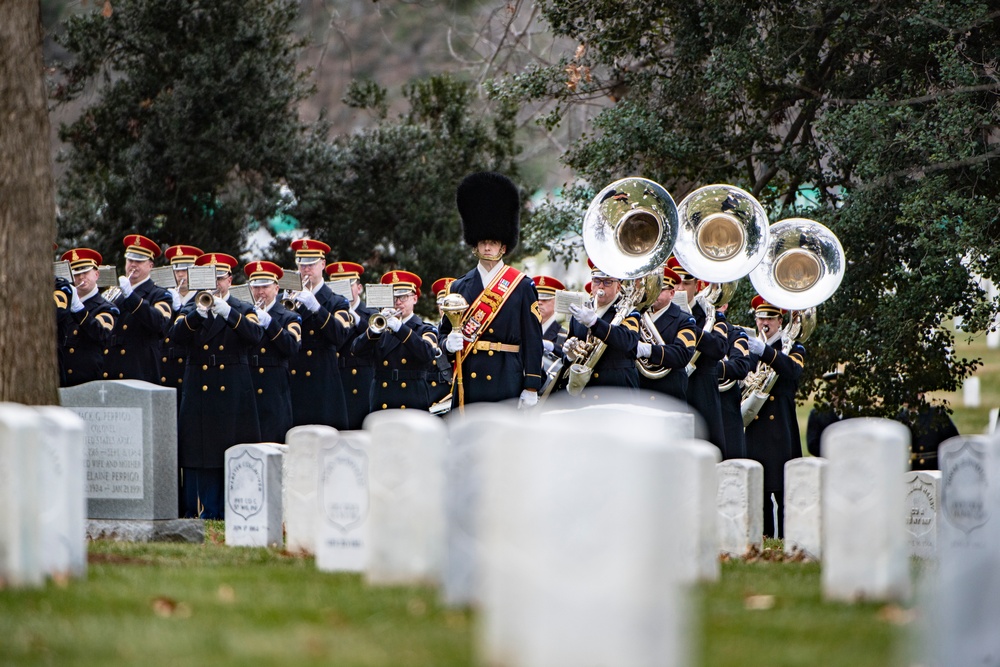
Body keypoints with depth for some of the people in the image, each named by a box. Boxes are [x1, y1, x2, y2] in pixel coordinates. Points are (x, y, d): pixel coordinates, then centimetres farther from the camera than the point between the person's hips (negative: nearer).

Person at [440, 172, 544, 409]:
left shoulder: (522, 286, 3)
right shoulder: (459, 287, 11)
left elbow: (533, 340, 0)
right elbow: (445, 331, 17)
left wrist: (531, 387, -5)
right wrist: (450, 343, -9)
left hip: (507, 383, -3)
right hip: (468, 384, 3)